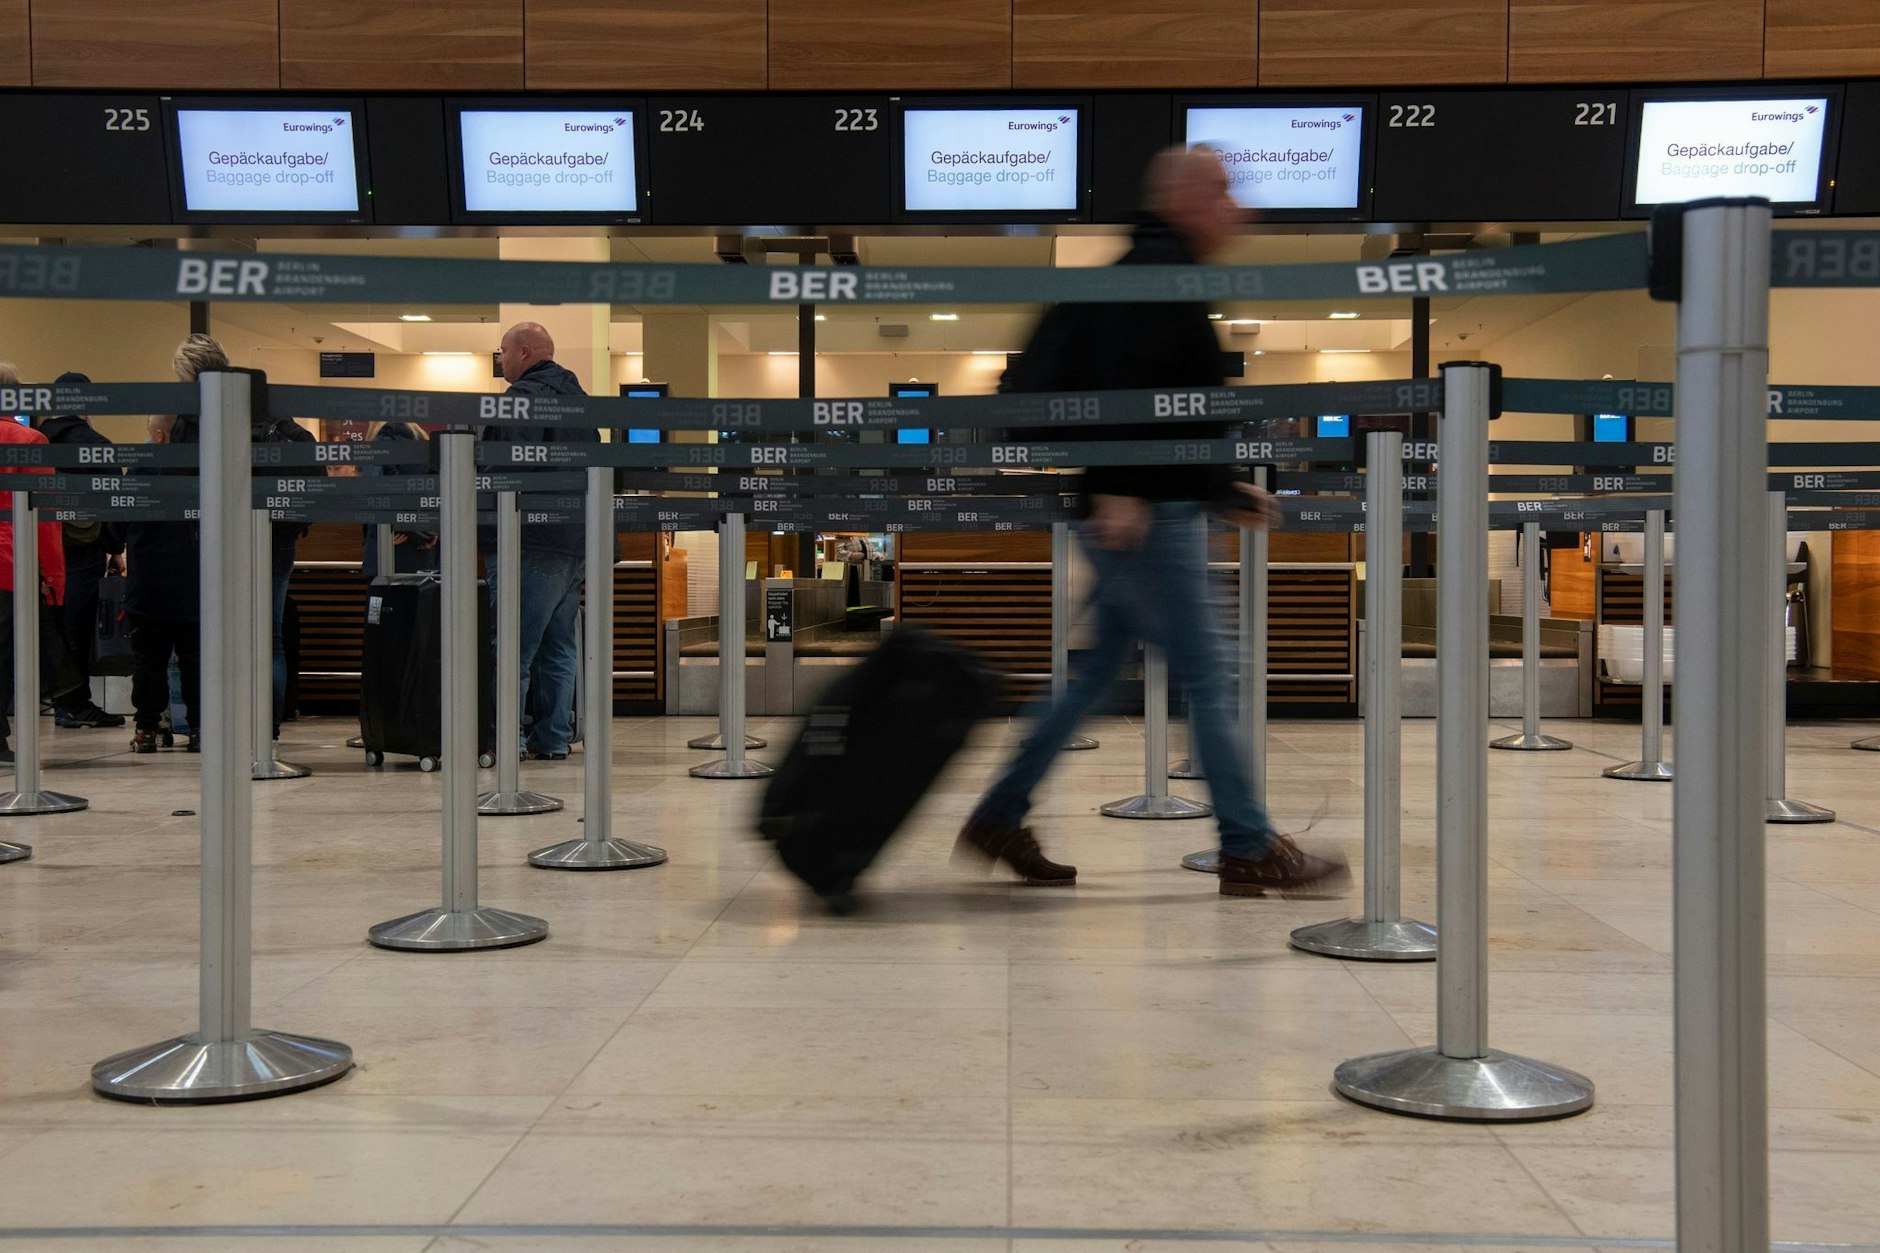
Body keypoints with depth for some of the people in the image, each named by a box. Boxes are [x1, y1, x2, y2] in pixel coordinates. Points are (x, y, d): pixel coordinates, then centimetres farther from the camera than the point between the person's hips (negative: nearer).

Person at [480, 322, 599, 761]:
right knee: (558, 644, 12)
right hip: (575, 540, 9)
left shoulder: (523, 397, -10)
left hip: (531, 542, -9)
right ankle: (554, 737, 15)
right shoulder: (577, 398, 19)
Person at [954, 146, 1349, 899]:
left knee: (1101, 668, 14)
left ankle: (999, 820, 19)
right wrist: (1117, 487, -30)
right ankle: (1248, 851, 4)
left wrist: (1224, 491, 27)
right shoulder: (1157, 276, -9)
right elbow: (1121, 387, -23)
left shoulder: (1145, 275, 22)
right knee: (1206, 679, -4)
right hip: (1144, 512, -10)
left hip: (1137, 507, 10)